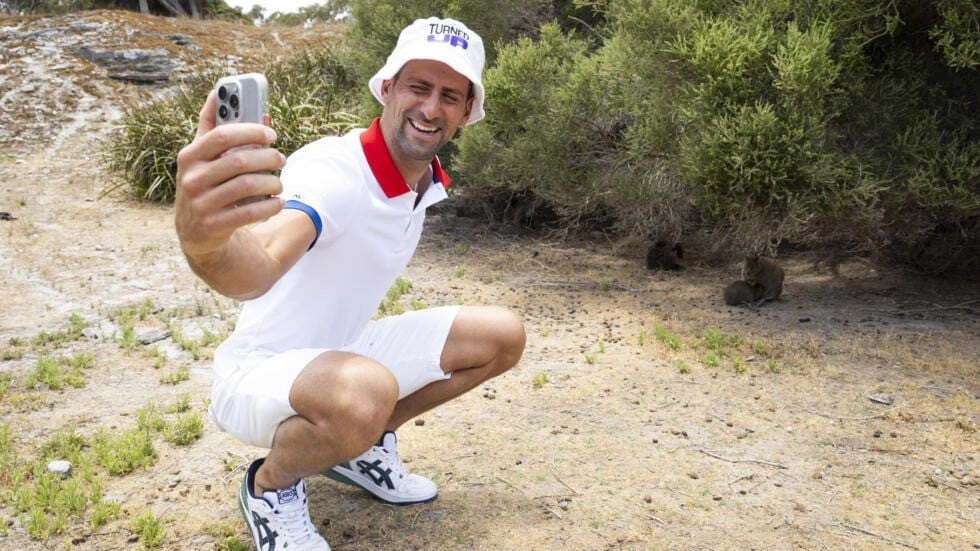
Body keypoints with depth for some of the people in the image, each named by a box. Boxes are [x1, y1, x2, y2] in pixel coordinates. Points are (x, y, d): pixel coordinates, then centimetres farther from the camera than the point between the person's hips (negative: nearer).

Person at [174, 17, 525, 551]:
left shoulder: (429, 178, -2)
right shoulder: (330, 171, -27)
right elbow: (255, 271, -48)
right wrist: (202, 240, -69)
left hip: (344, 351, 8)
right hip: (260, 373, -7)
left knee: (502, 335, 0)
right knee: (364, 395, -40)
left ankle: (361, 444, 11)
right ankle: (270, 485, -5)